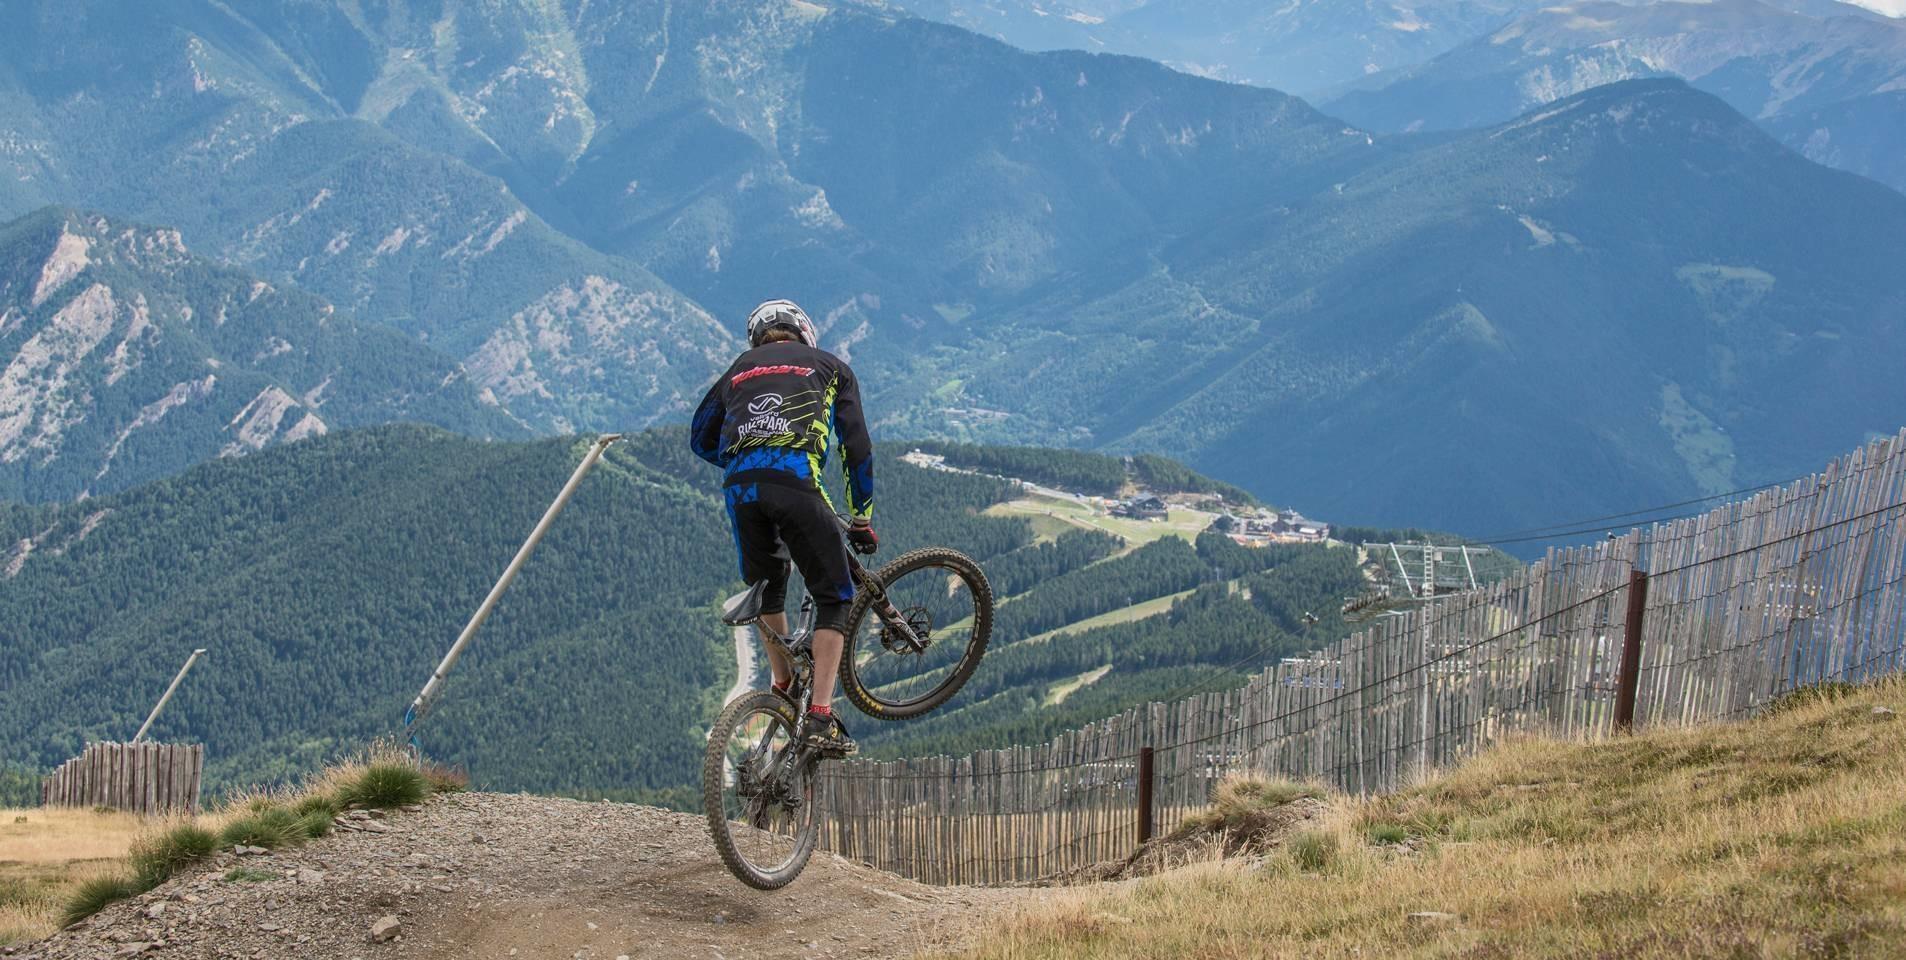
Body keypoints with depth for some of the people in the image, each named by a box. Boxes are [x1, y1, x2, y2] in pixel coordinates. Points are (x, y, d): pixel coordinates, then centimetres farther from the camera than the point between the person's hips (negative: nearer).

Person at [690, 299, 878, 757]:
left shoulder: (740, 368, 31)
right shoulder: (830, 366, 23)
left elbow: (700, 438, 32)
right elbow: (857, 447, 16)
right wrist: (862, 519, 21)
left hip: (739, 487, 4)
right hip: (795, 480, -3)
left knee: (767, 589, 28)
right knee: (833, 598, 6)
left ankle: (783, 690, 26)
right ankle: (821, 716, -5)